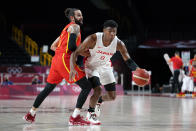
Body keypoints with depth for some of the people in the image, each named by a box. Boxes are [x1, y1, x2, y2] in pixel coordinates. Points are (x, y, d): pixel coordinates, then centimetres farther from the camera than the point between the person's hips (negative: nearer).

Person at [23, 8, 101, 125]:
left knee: (48, 88, 21)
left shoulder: (67, 28, 26)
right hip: (65, 60, -10)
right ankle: (75, 118, -17)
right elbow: (72, 46, -16)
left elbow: (53, 47, 28)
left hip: (56, 59, 10)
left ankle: (31, 114, 28)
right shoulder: (75, 27, -2)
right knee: (87, 86, -10)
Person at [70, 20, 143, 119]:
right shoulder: (93, 39, -30)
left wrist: (137, 70, -37)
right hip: (91, 66, -4)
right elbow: (76, 53, -27)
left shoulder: (119, 44, -21)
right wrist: (72, 69, -42)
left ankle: (98, 101, 38)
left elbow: (128, 60, -16)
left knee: (112, 97, 4)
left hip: (105, 67, 4)